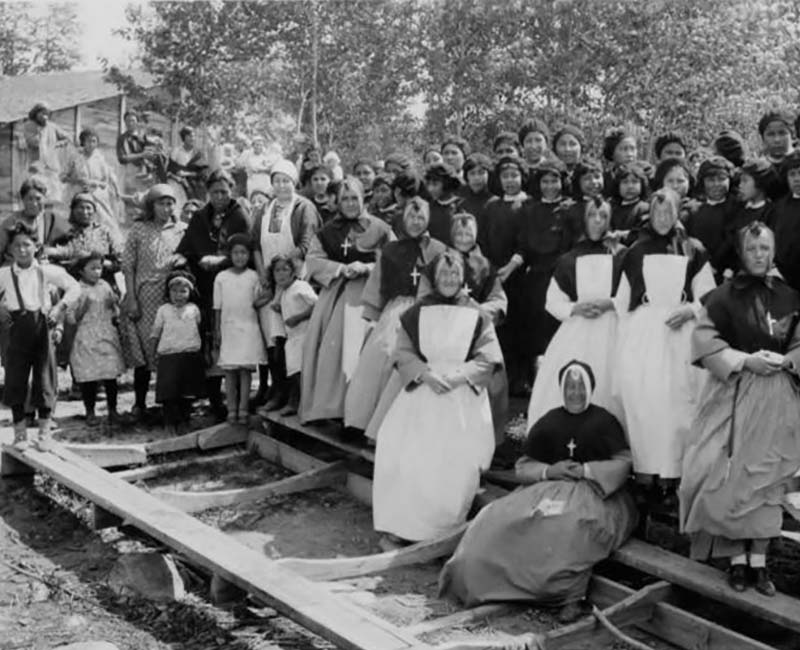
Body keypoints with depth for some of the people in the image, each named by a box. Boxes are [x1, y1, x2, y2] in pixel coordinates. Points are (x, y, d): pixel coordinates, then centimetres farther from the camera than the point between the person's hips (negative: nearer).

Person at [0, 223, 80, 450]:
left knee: (45, 380, 2)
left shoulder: (47, 271, 4)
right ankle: (20, 433, 18)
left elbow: (74, 288, 9)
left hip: (43, 326, 0)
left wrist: (59, 307, -3)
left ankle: (45, 433, 14)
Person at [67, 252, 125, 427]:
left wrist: (114, 304, -5)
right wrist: (82, 307, -18)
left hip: (108, 337, 3)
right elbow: (72, 318, -2)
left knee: (111, 375, 1)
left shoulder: (105, 286, 9)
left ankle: (112, 411, 11)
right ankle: (90, 412, 11)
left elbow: (115, 314, 15)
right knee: (88, 377, -2)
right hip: (86, 339, -2)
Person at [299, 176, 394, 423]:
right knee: (330, 351, -1)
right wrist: (341, 268, -11)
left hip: (366, 297, -3)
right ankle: (324, 406, 6)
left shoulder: (379, 229, 3)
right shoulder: (328, 231, 11)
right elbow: (313, 259, 4)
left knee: (358, 351, -10)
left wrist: (365, 268, -14)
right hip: (334, 295, 3)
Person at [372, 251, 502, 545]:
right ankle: (400, 526, -3)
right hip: (421, 392, 1)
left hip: (463, 398, -1)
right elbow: (403, 352, 4)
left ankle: (445, 529, -2)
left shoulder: (476, 315, 5)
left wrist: (456, 375, -13)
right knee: (404, 455, -14)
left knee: (456, 462, -14)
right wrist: (425, 373, -13)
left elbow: (488, 359, 1)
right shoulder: (417, 312, 8)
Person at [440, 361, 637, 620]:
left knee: (576, 524, -39)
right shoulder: (547, 423, 11)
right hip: (549, 489, 4)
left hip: (597, 493, -4)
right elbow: (523, 467, 10)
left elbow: (623, 463, -4)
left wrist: (586, 470, -16)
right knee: (502, 518, -20)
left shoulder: (604, 421, 3)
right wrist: (548, 471, -10)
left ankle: (572, 596, -31)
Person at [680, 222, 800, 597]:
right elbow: (704, 341, -7)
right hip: (732, 395, -2)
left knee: (767, 479, 3)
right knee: (731, 476, -5)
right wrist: (745, 360, -16)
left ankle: (759, 559, 9)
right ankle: (738, 558, 6)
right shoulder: (724, 296, -1)